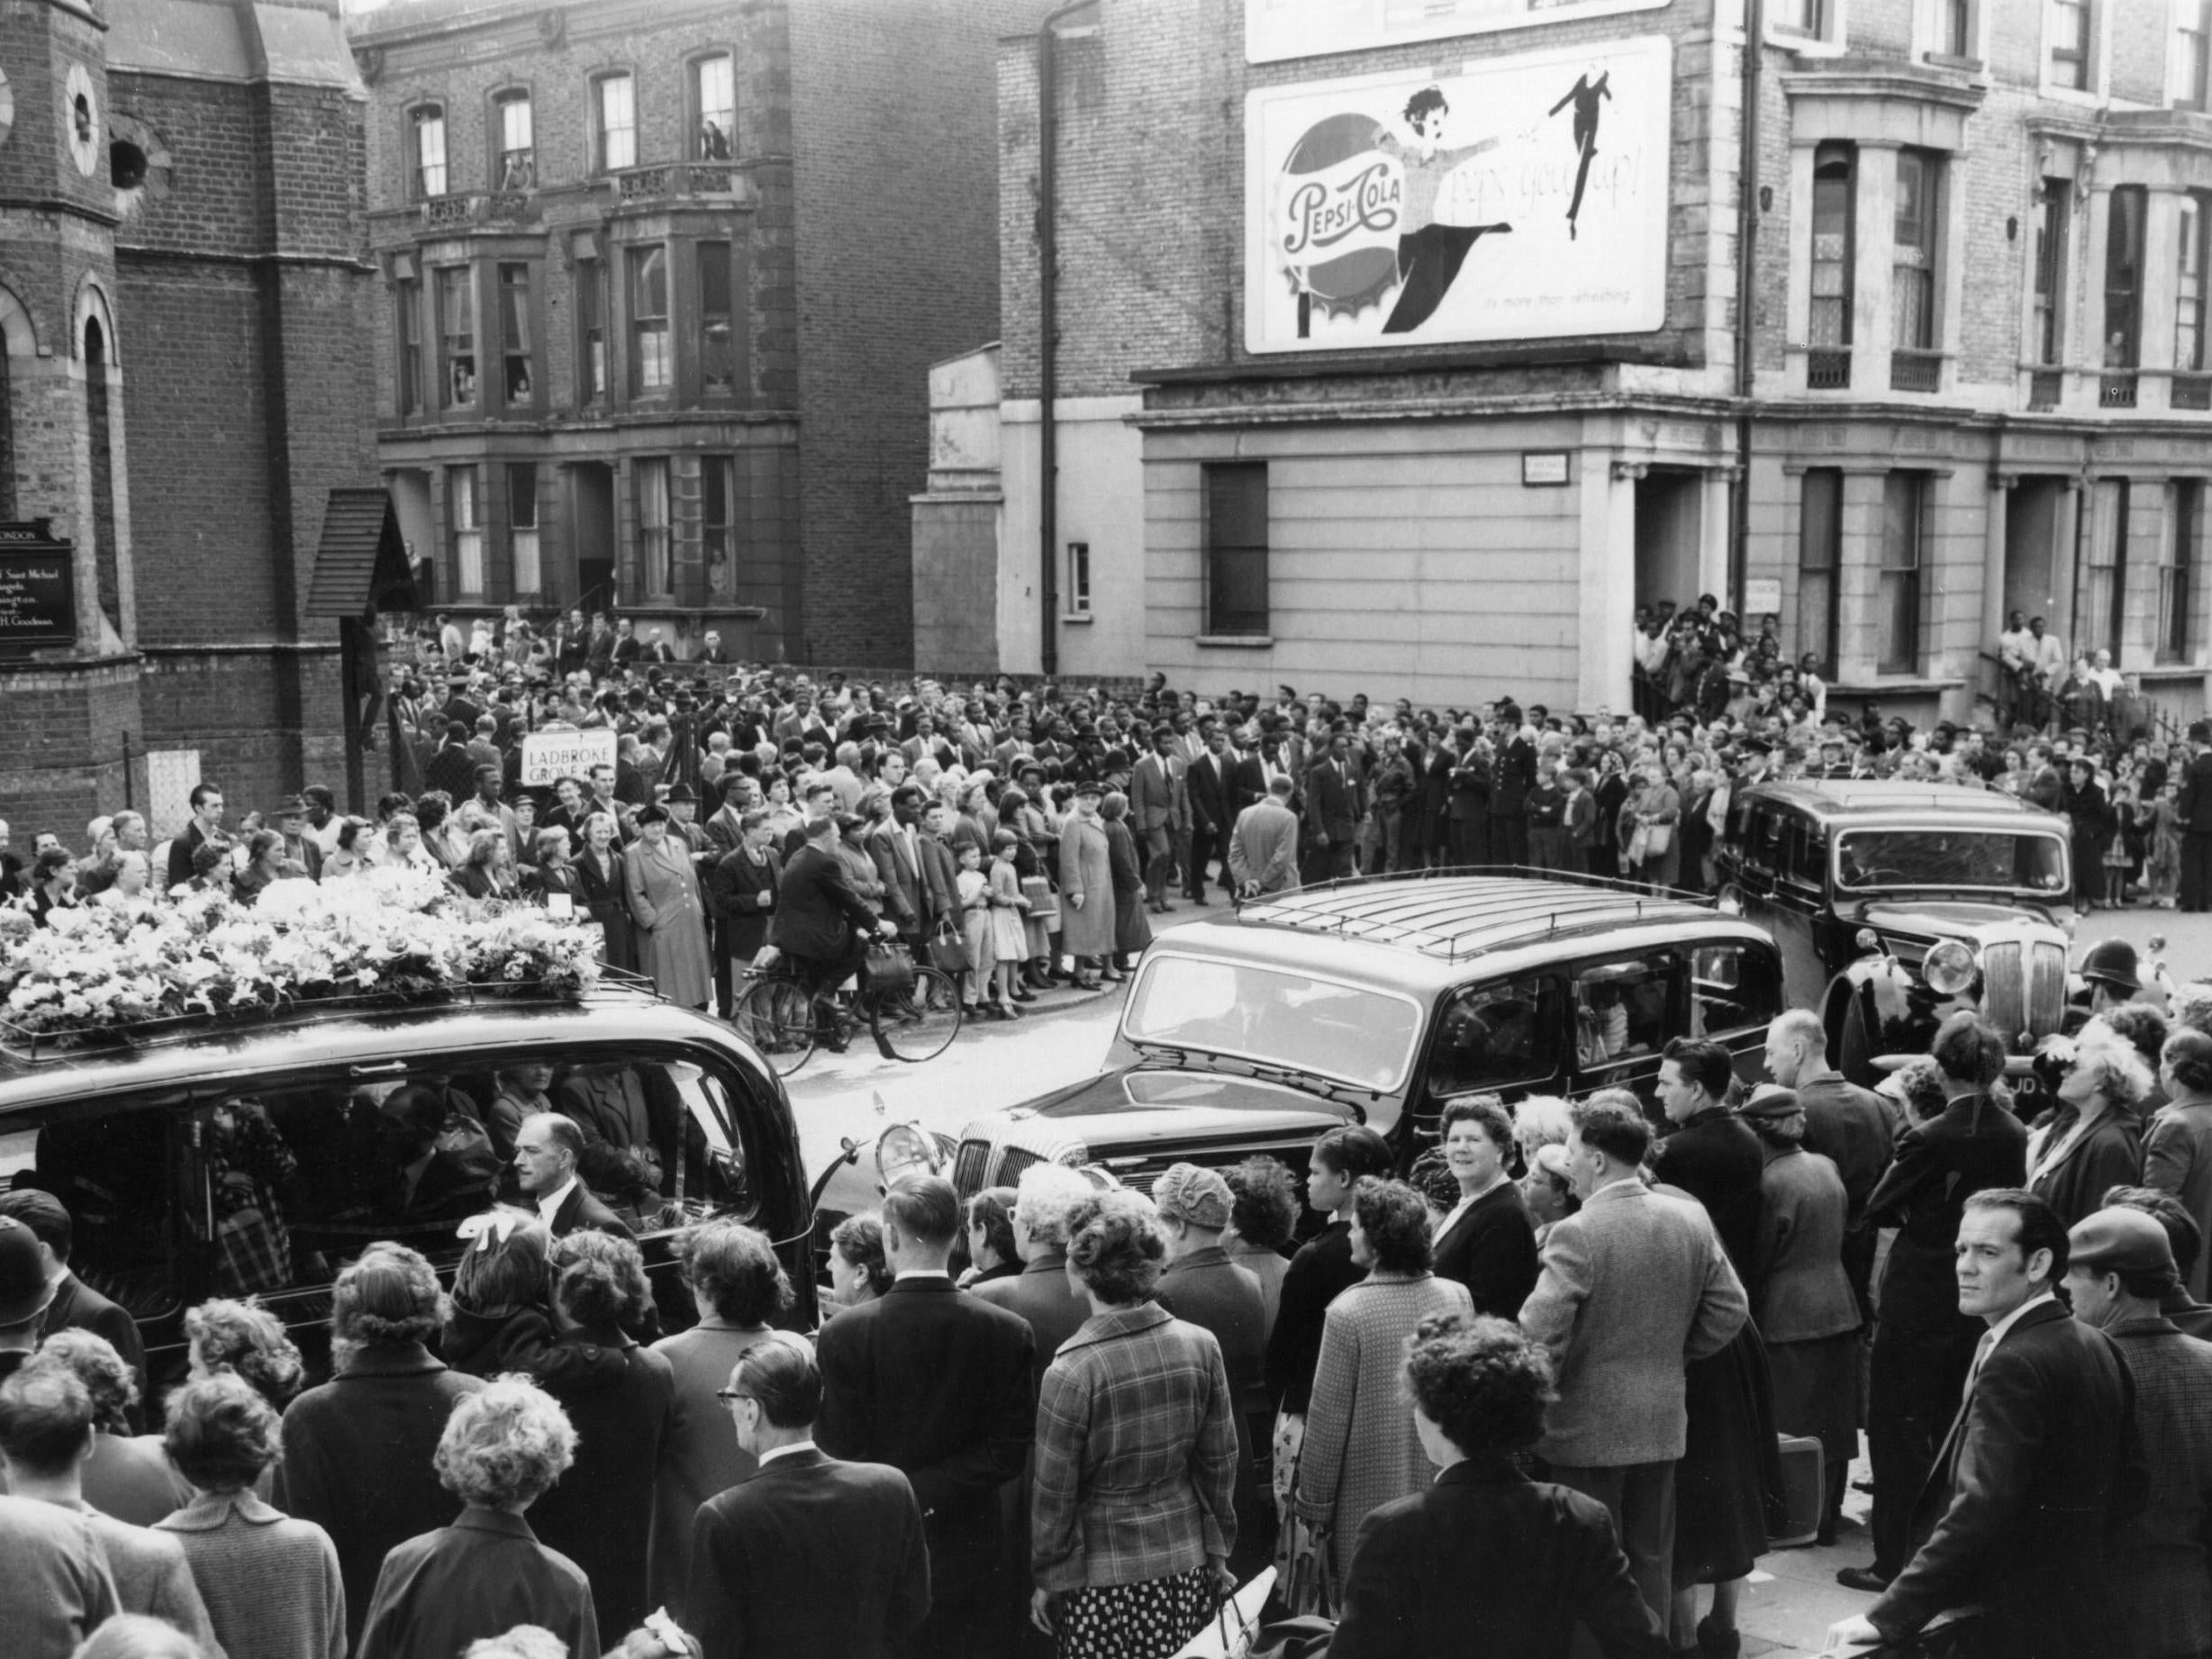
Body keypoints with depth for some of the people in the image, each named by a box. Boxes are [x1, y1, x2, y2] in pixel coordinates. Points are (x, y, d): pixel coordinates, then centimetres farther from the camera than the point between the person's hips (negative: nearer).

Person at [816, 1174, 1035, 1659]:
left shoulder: (844, 1334, -12)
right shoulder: (1009, 1332, -6)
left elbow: (842, 1455, -11)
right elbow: (1009, 1451, -8)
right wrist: (928, 1495, -8)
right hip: (971, 1562, 2)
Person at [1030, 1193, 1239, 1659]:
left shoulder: (1071, 1371, -17)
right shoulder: (1201, 1346, -6)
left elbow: (1054, 1493, -8)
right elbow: (1220, 1462, 4)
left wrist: (1046, 1578, 6)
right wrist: (1218, 1550, 16)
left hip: (1102, 1581, -4)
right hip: (1187, 1568, 4)